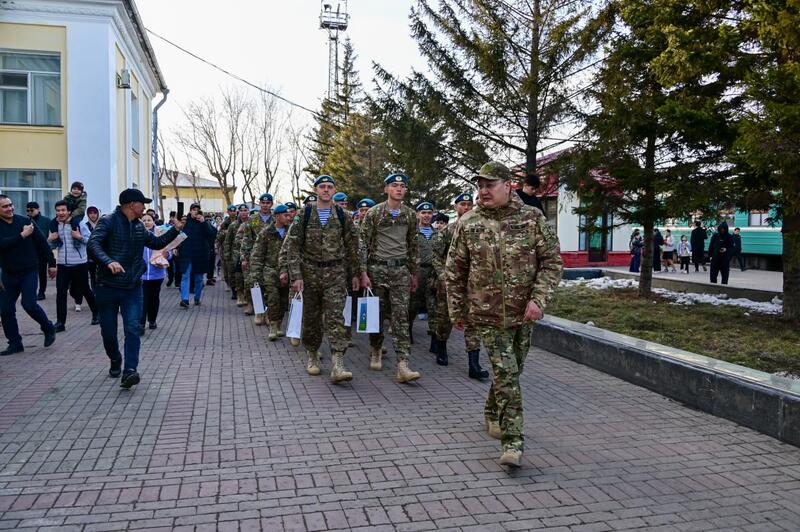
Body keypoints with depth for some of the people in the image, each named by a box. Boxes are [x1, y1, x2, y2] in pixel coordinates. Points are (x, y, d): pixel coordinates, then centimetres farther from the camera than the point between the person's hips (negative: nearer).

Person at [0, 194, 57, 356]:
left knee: (29, 304, -15)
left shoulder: (25, 221, -3)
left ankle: (48, 328, 11)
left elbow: (41, 242, 3)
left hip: (29, 271, -2)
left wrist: (51, 263, 5)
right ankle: (15, 343, 17)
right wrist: (22, 235, -24)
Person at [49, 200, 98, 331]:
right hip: (62, 265, 3)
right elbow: (52, 246, 13)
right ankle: (60, 323, 4)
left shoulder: (79, 223, -9)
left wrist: (80, 237, -25)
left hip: (80, 264, -3)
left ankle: (96, 313, 33)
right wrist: (50, 240, -7)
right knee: (60, 293, -2)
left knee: (85, 290, 12)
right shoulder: (55, 225, 4)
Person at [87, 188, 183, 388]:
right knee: (108, 331, 8)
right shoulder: (108, 221, -9)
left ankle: (130, 370, -13)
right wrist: (108, 261, -40)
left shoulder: (139, 227, 10)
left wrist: (175, 229, 12)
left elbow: (157, 243, 24)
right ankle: (116, 361, 34)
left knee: (132, 329, -10)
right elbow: (93, 243, -24)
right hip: (108, 287, -4)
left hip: (133, 287, 4)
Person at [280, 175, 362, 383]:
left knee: (335, 318, -10)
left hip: (335, 274, 0)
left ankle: (337, 365, -15)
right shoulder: (304, 214, 0)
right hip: (310, 272, 1)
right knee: (311, 317, 10)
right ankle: (312, 357, 29)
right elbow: (292, 246, -4)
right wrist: (295, 275, -11)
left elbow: (352, 246, 10)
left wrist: (356, 273, 9)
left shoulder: (342, 216, 4)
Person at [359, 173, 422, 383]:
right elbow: (363, 243, -4)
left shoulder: (410, 215, 9)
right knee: (377, 313, 8)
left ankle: (402, 366, -10)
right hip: (377, 268, -2)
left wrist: (415, 273, 15)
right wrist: (363, 272, -10)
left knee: (401, 316, -6)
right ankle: (375, 352, 30)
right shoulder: (374, 213, -2)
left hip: (401, 269, 2)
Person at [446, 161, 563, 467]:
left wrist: (538, 299, -15)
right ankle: (512, 441, 0)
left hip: (523, 313, 2)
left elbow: (552, 261, -3)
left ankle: (492, 413, 42)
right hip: (488, 313, -2)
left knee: (510, 371, 17)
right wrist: (457, 310, 5)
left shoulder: (532, 218, -4)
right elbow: (455, 270, 4)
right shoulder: (468, 223, -3)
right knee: (506, 373, -7)